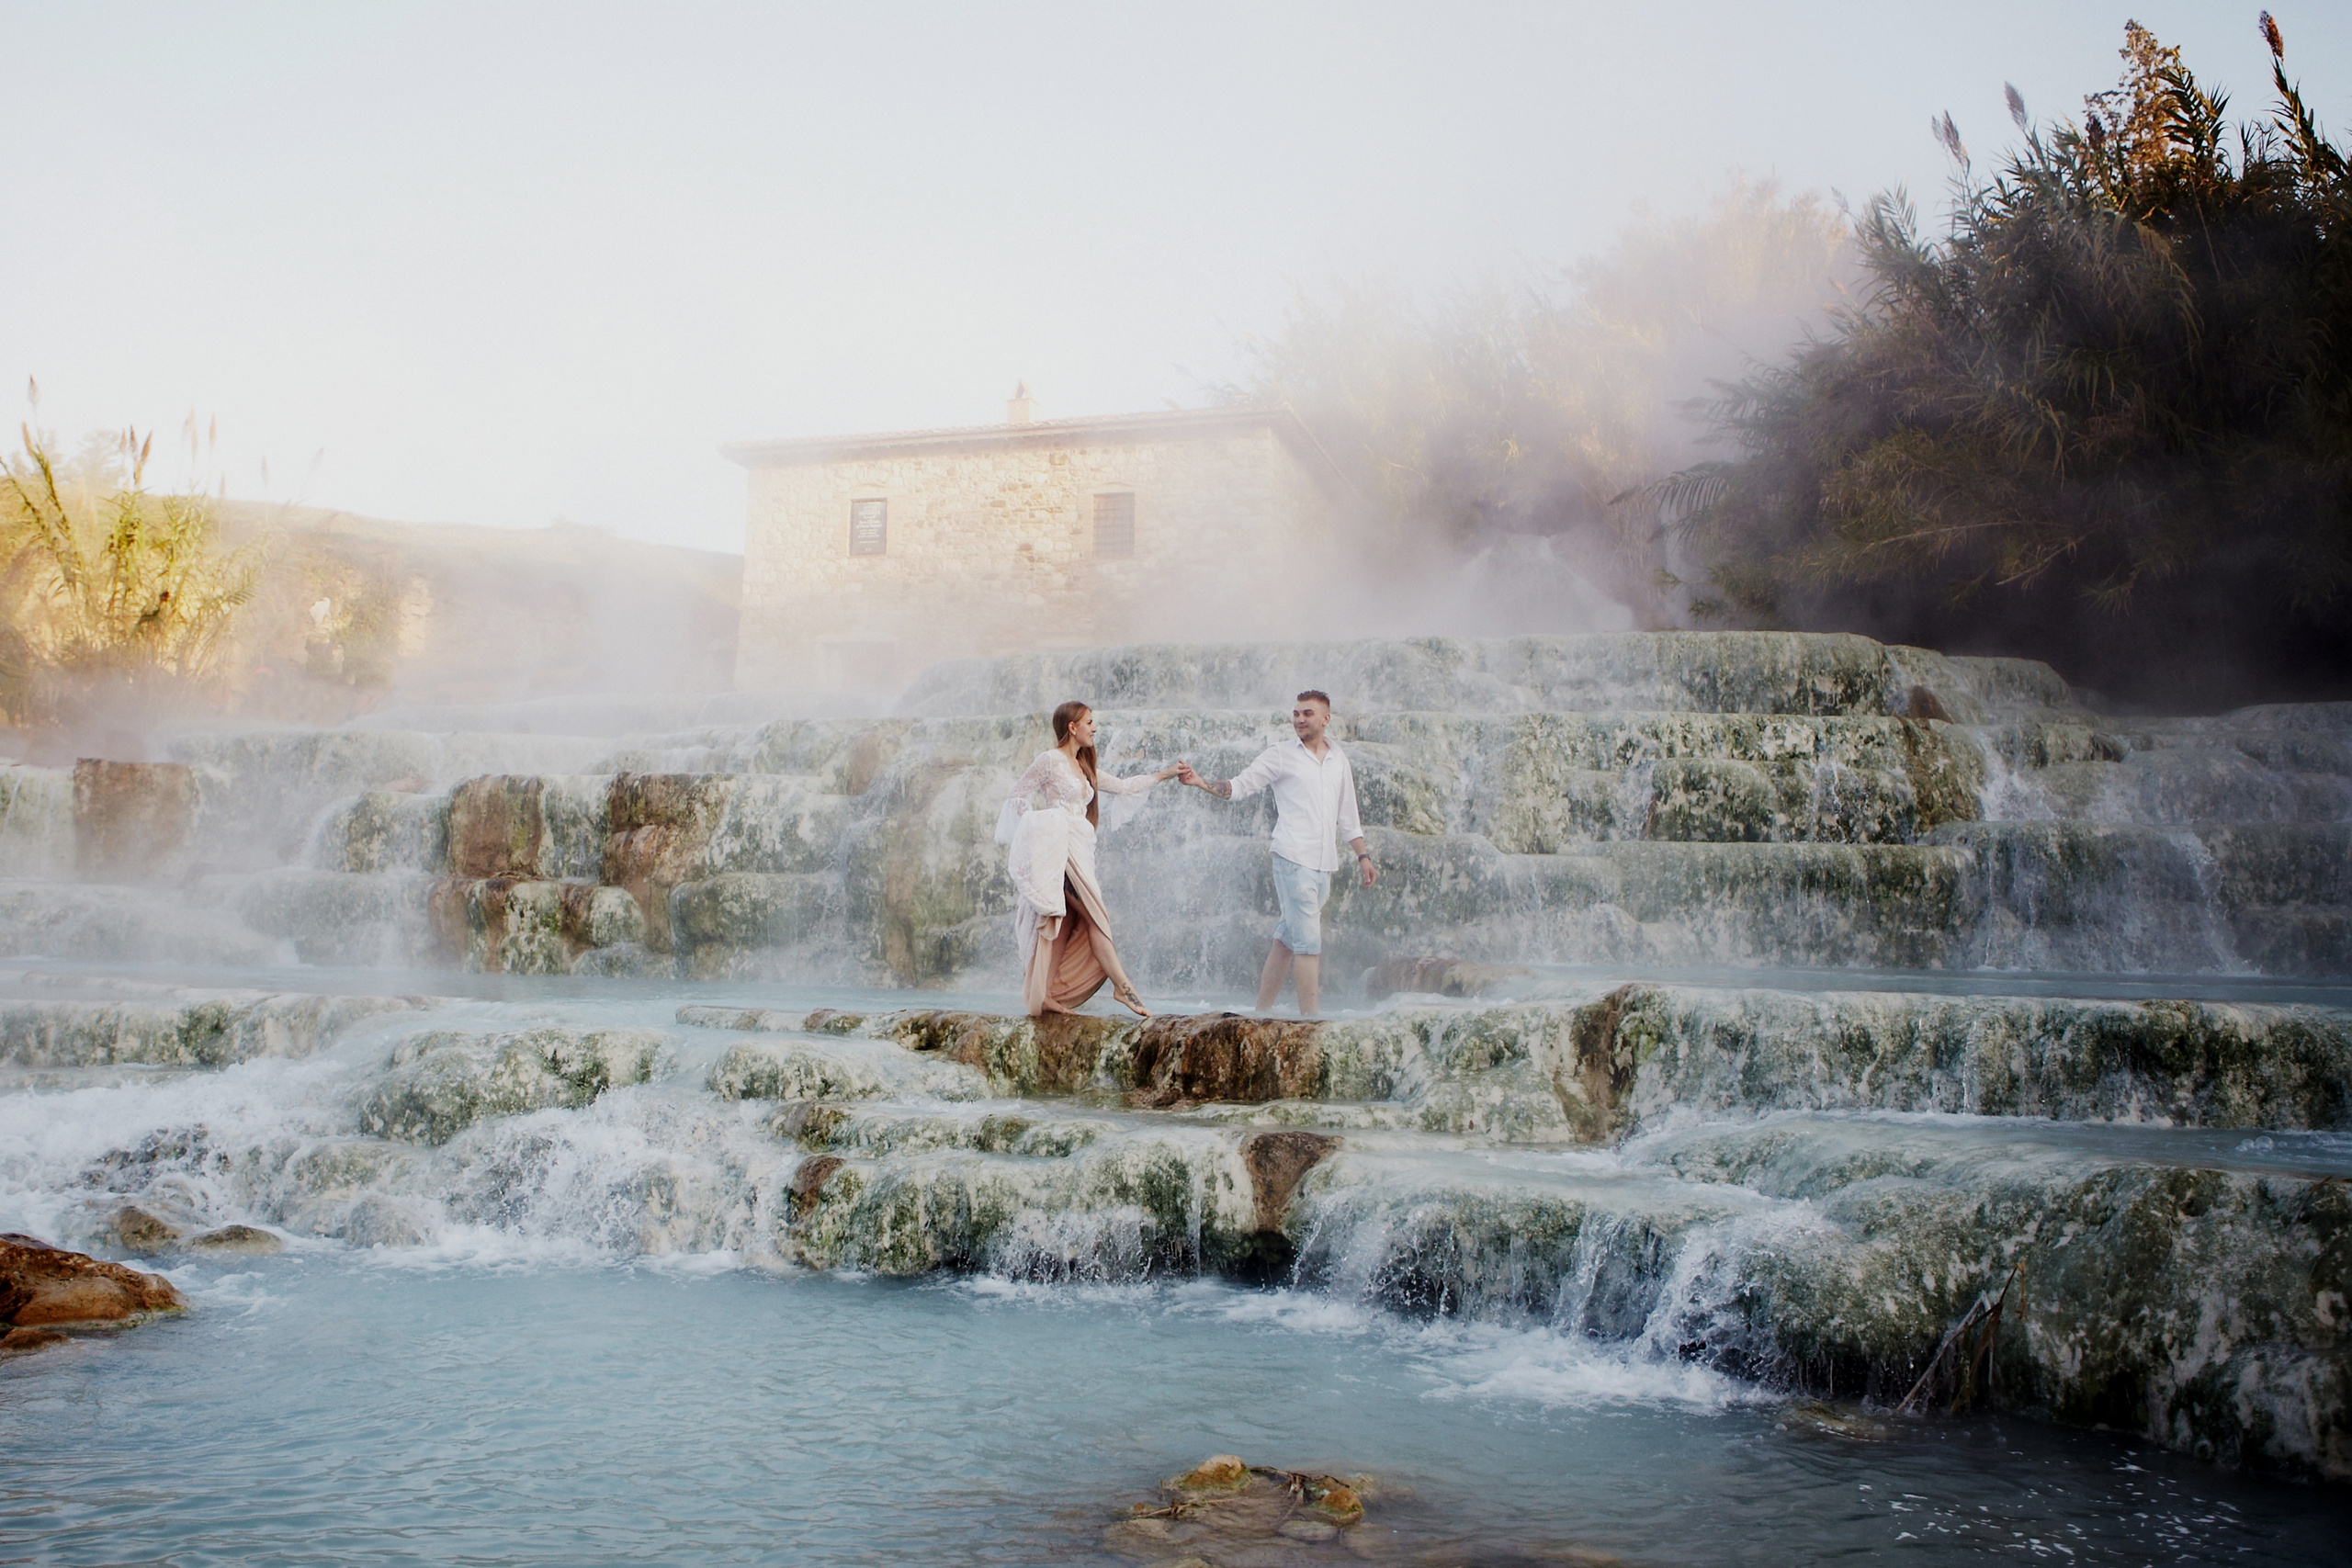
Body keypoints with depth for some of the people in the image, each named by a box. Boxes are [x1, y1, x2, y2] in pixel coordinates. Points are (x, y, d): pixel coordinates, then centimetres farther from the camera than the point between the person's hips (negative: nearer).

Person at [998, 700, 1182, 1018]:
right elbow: (1016, 797, -3)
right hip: (1059, 850, -8)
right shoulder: (1050, 760, -4)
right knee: (1096, 917, -9)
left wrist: (1164, 774, 25)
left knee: (1066, 925, 4)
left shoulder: (1084, 768, 19)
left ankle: (1046, 997, 3)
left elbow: (1123, 786, 25)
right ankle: (1122, 986, -8)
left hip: (1078, 852, 8)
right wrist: (1035, 829, -2)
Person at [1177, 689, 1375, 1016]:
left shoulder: (1339, 760, 17)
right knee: (1308, 941, -11)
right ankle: (1309, 1018, -10)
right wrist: (1200, 782, -15)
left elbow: (1348, 816, 23)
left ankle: (1263, 1009, 16)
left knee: (1288, 937, 10)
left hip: (1325, 863, 5)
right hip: (1293, 857, -5)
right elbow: (1238, 786, 0)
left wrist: (1363, 855, 20)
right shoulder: (1280, 756, 2)